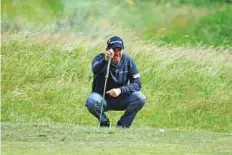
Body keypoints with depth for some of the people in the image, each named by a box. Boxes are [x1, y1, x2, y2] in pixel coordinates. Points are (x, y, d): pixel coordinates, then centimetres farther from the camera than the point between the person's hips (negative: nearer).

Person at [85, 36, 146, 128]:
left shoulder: (128, 60, -7)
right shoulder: (100, 58, -14)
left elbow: (137, 84, -8)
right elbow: (95, 70, -40)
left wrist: (120, 90, -25)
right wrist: (105, 60, -61)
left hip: (120, 99, 2)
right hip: (103, 98, -2)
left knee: (140, 98, -25)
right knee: (91, 101, -35)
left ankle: (122, 125, -4)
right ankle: (104, 122, -4)